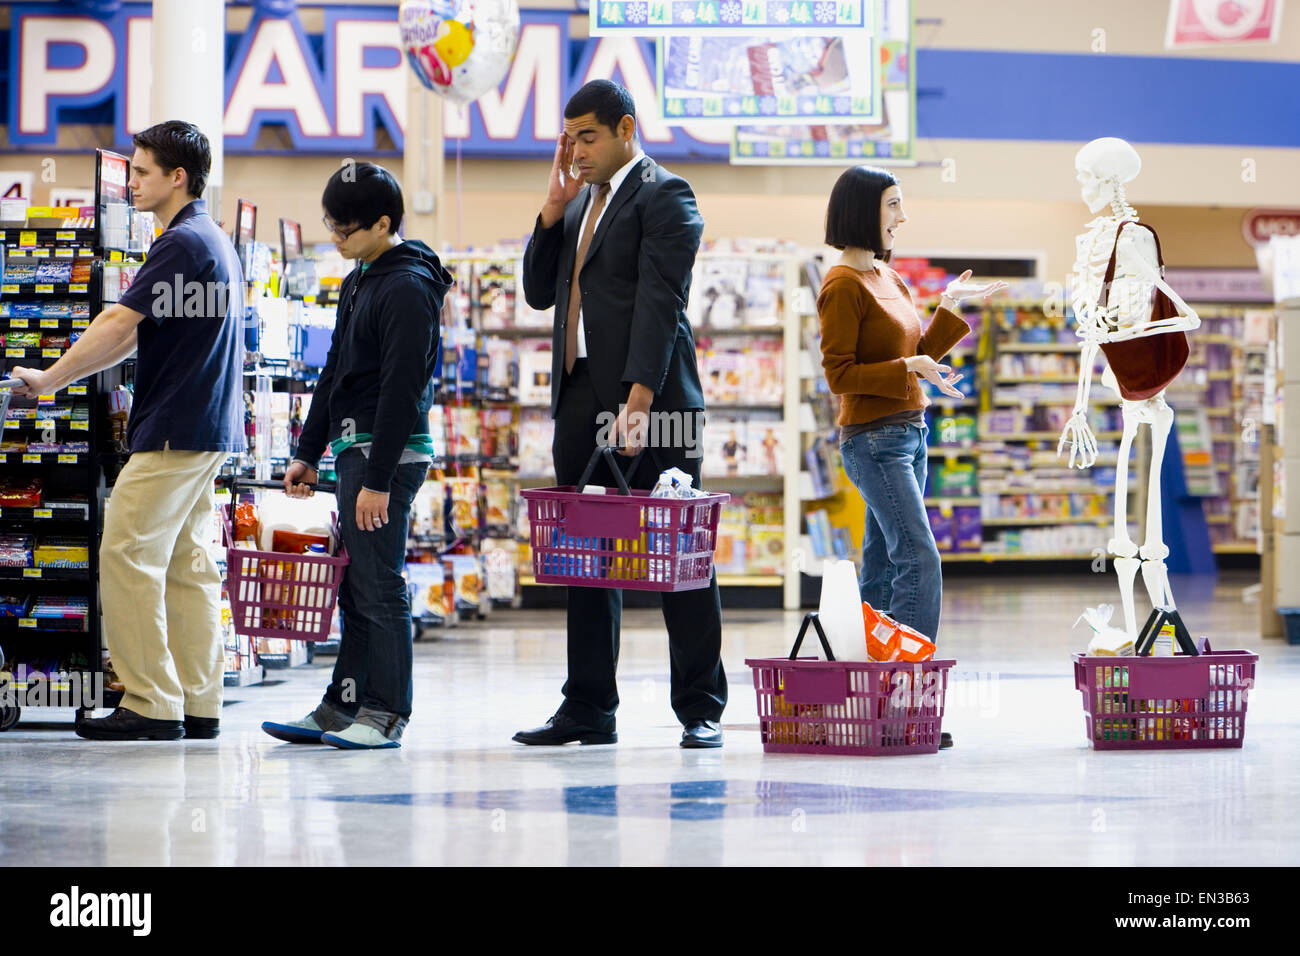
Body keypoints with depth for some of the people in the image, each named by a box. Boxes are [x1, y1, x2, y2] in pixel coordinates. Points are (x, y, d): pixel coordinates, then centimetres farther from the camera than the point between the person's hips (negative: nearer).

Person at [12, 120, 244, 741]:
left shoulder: (181, 244, -13)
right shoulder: (216, 242, 18)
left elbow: (120, 323, -17)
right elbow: (140, 335, 21)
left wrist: (49, 379, -8)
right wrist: (68, 372, 18)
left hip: (174, 431, -10)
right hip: (210, 430, 10)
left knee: (128, 557, -8)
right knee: (185, 563, 9)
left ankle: (151, 706, -9)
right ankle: (198, 706, 9)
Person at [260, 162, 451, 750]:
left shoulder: (408, 288, -14)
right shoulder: (357, 282, 16)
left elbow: (402, 391, -19)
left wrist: (378, 479, -20)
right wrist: (308, 453, 20)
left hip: (390, 454, -10)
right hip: (353, 451, 10)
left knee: (379, 585, -6)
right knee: (354, 585, 11)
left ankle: (386, 713, -1)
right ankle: (341, 708, 16)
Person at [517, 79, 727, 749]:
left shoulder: (663, 195, -5)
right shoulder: (581, 201, 20)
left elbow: (660, 301, -15)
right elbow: (539, 293, 18)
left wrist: (640, 393, -23)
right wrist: (553, 210, 7)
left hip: (649, 401, -8)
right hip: (581, 403, 8)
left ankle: (700, 708, 4)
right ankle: (589, 710, 13)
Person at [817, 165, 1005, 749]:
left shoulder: (889, 278, 16)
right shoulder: (843, 285, -10)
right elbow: (839, 374, -14)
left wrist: (951, 308, 14)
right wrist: (908, 368, -22)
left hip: (909, 434, 9)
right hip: (873, 438, -9)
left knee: (882, 569, 9)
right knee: (919, 561, -17)